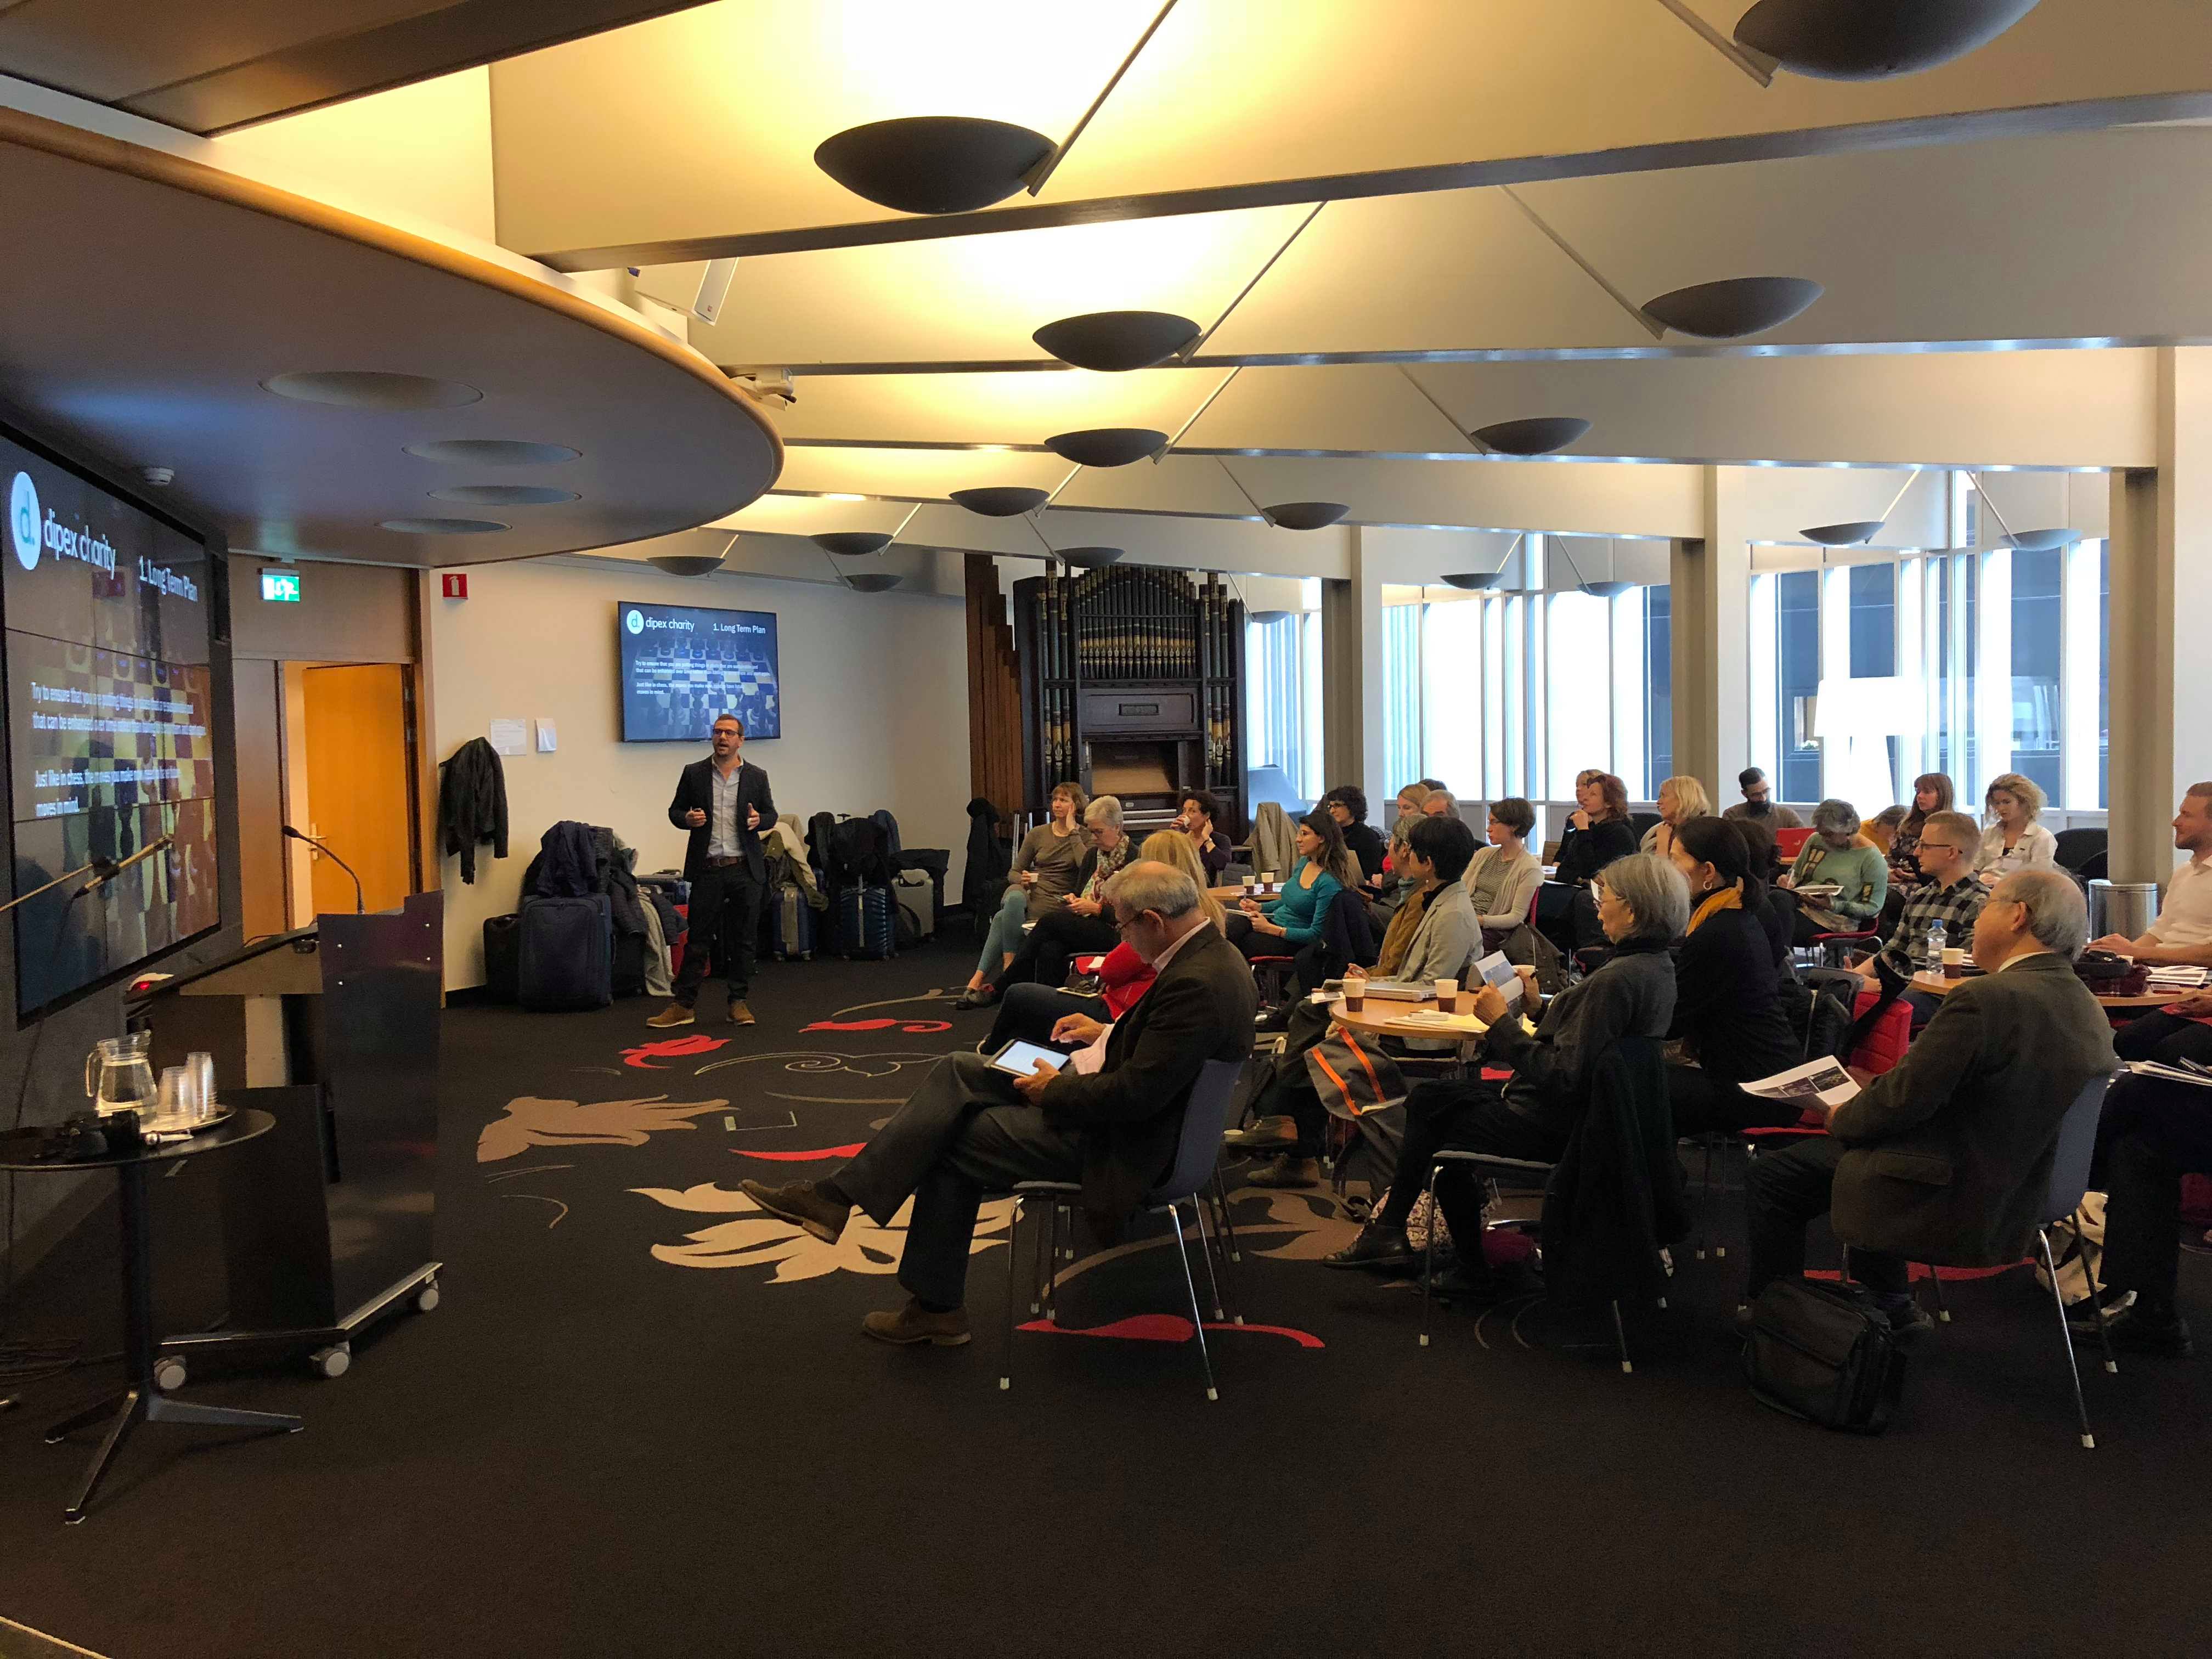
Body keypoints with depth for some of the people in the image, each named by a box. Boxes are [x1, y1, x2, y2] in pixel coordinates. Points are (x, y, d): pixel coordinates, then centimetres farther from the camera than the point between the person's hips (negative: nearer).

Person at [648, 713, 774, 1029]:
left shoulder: (756, 777, 5)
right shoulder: (694, 773, 5)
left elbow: (771, 814, 12)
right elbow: (675, 810, 11)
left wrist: (759, 820, -10)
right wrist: (687, 819, -11)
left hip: (746, 870, 1)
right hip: (707, 870, 0)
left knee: (743, 938, 5)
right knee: (698, 938, 2)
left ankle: (738, 1003, 14)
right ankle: (684, 1005, 7)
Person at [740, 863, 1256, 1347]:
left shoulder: (1197, 983, -29)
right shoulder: (1207, 951, 3)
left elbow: (1136, 1094, -29)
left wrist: (1055, 1091, -15)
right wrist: (1108, 1032, 9)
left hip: (1114, 1139, -10)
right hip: (1103, 1090, 10)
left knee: (953, 1142, -1)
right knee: (956, 1072, 4)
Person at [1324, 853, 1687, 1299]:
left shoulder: (1616, 980, -27)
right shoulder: (1657, 966, 4)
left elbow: (1563, 1077, -28)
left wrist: (1502, 1023, -21)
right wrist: (1538, 1007, 8)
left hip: (1554, 1127, -10)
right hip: (1579, 1108, 10)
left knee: (1439, 1128, 13)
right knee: (1428, 1098, 15)